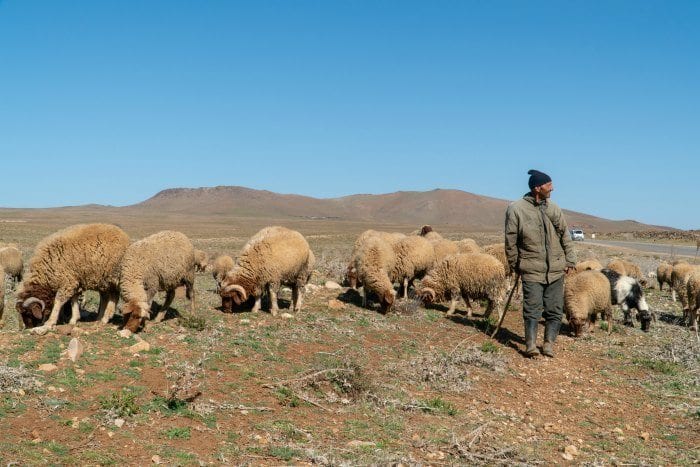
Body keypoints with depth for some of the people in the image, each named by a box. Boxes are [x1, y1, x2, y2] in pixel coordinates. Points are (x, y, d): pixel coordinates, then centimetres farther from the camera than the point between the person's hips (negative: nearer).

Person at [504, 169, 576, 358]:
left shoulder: (553, 208, 7)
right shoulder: (516, 209, -7)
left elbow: (565, 235, 13)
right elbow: (511, 241, -2)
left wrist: (570, 260, 8)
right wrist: (516, 265, 1)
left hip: (556, 270, 4)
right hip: (532, 270, -4)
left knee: (555, 310, 5)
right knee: (532, 309, -4)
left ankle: (549, 344, 14)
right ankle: (531, 344, 2)